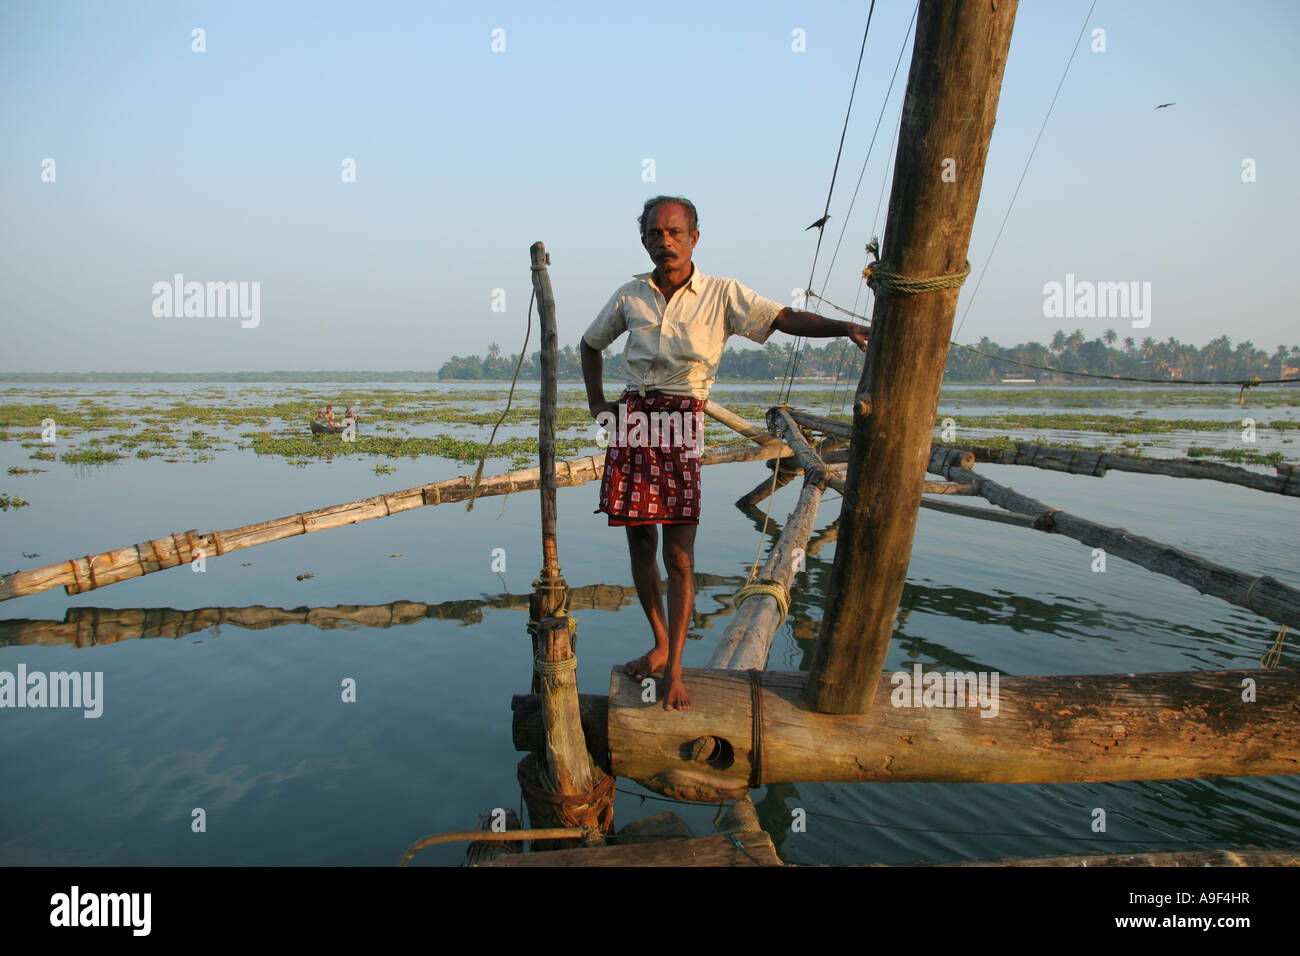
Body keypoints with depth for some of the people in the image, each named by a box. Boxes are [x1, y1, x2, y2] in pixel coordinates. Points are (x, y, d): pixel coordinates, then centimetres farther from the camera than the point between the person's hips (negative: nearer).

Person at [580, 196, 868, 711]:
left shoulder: (722, 294, 0)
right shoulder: (630, 295, 9)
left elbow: (785, 318, -11)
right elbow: (591, 343, 24)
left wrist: (846, 327, -26)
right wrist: (597, 403, 12)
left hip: (683, 422, -3)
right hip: (634, 419, 3)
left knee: (679, 557, -4)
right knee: (640, 543, 9)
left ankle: (674, 669, 6)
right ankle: (660, 643, 28)